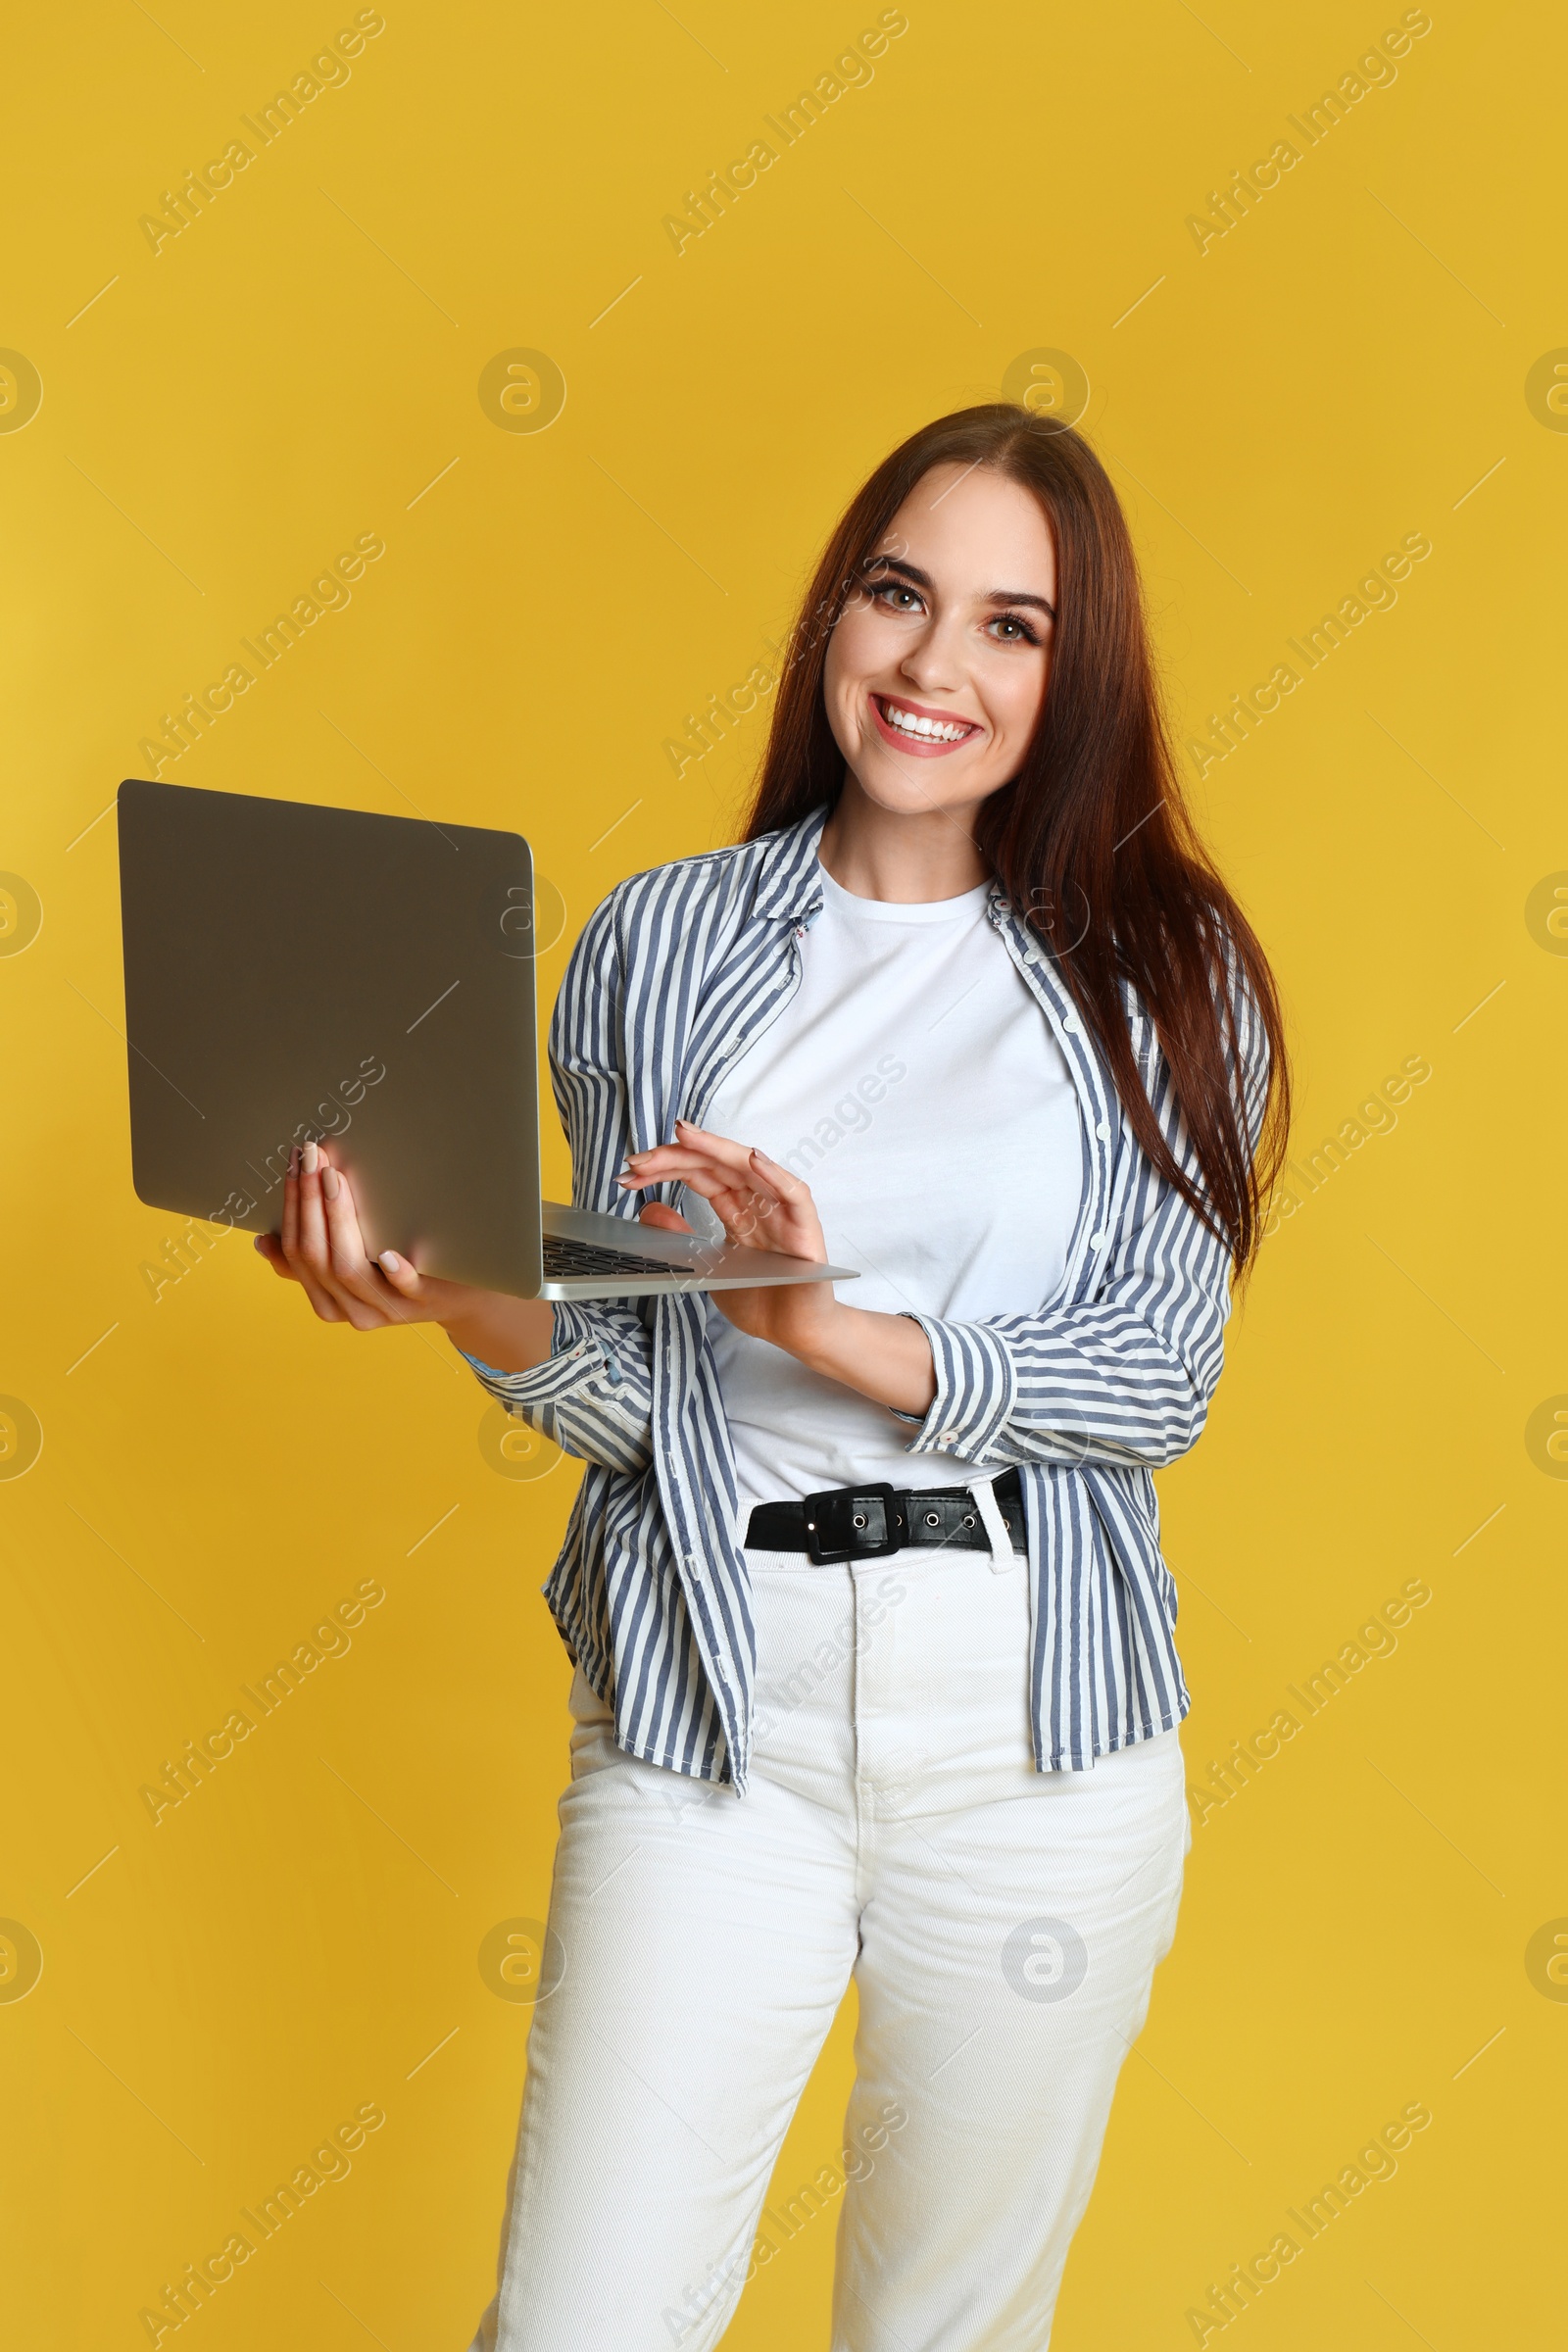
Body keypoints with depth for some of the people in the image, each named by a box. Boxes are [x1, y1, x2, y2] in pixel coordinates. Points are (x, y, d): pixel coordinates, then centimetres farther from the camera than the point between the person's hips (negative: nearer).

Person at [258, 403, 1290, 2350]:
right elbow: (622, 1384, 3)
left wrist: (857, 1338, -19)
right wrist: (464, 1303, -18)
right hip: (709, 1698, 0)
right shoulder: (663, 941, 4)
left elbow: (1159, 1377, -5)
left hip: (1040, 1708, 0)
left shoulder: (1163, 966, 2)